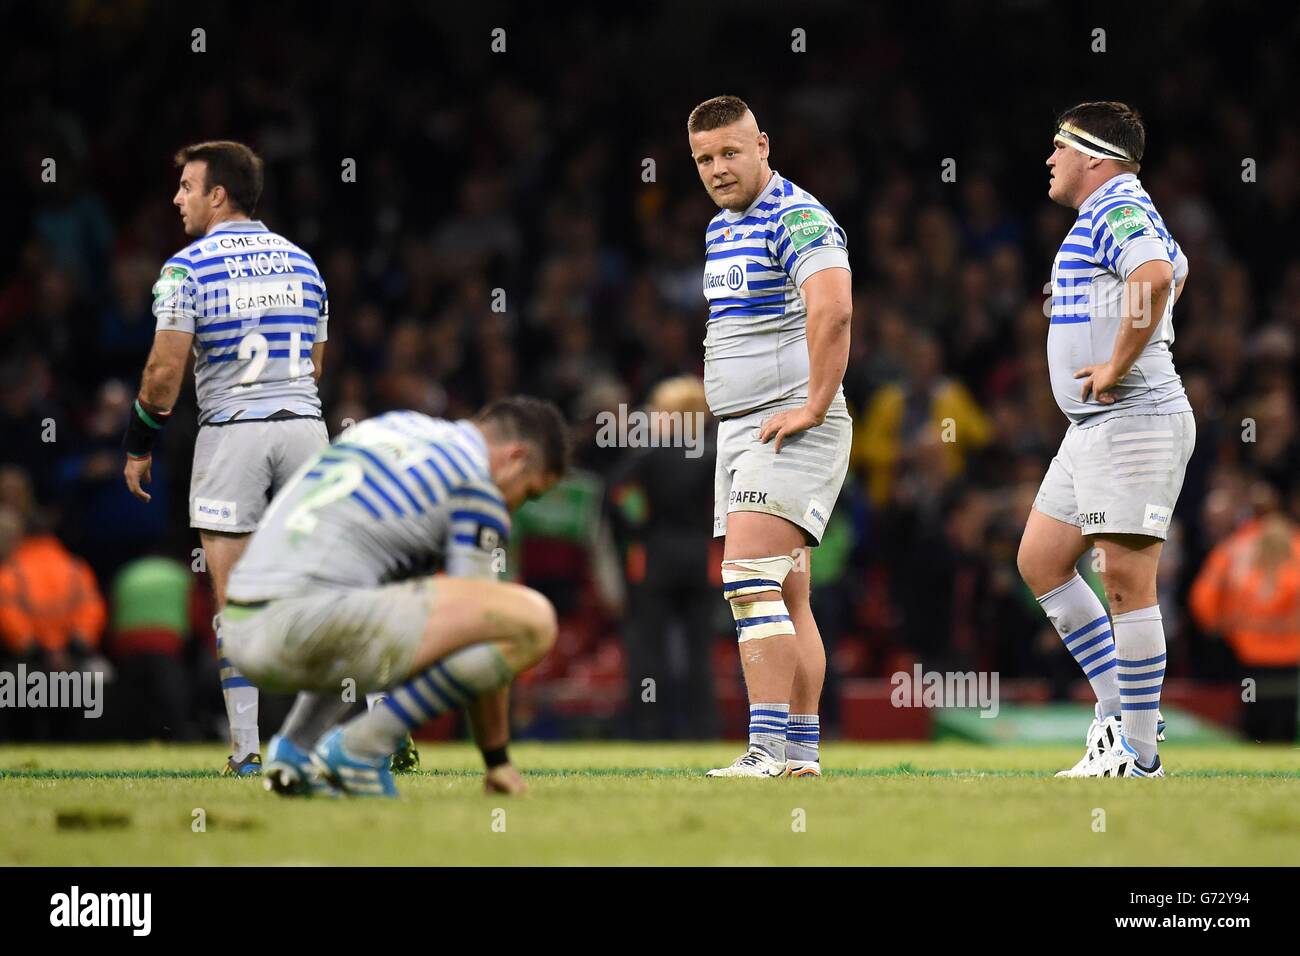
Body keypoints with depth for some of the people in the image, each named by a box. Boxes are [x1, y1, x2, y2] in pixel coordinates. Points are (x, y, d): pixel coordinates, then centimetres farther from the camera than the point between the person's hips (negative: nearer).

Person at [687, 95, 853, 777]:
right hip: (738, 432, 10)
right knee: (785, 600, 8)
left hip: (792, 429, -10)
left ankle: (768, 749, -21)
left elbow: (832, 308, -30)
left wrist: (812, 407, -28)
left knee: (749, 581, -18)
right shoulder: (721, 230, 17)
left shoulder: (797, 219, -13)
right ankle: (802, 753, 9)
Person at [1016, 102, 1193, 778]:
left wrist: (1116, 368, -25)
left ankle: (1138, 755, -9)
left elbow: (1157, 275, -34)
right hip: (1091, 429, 11)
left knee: (1126, 580, -10)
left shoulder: (1117, 209, -12)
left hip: (1133, 420, -11)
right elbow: (1176, 267, 41)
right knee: (1040, 562, 12)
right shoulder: (1113, 213, 20)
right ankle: (1118, 708, 15)